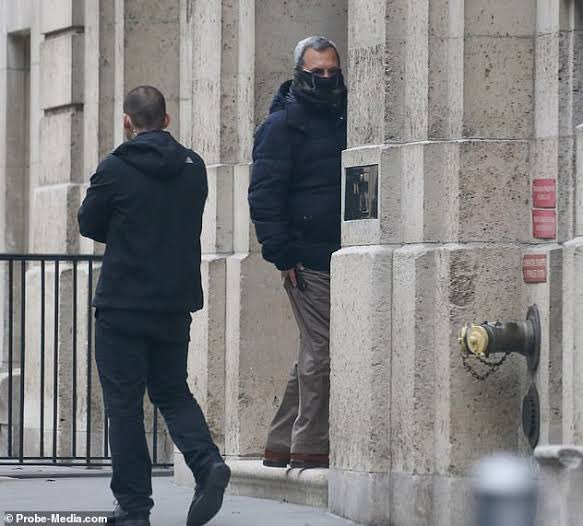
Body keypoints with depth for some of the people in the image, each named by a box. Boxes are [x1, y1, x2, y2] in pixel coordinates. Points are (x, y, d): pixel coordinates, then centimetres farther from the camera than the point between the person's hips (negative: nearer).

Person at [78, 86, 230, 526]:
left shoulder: (116, 169, -11)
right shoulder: (193, 168, 4)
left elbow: (89, 224, 1)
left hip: (123, 304, -5)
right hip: (176, 303, 5)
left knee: (124, 403, 3)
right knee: (172, 391, 17)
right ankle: (207, 462, -7)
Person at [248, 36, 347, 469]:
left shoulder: (344, 119, 17)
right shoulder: (283, 125, -5)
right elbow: (264, 195, -10)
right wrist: (282, 255, -16)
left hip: (340, 254, 7)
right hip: (307, 259, -7)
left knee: (314, 354, 10)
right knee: (321, 349, -10)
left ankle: (281, 445, 17)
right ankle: (310, 446, -5)